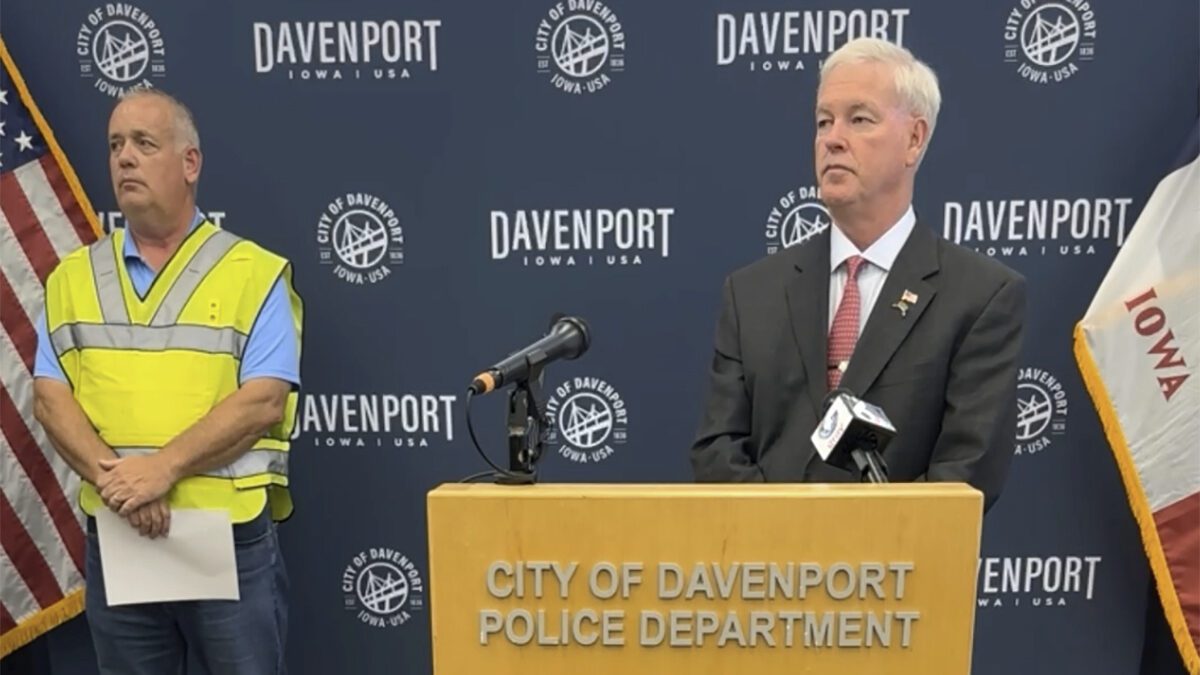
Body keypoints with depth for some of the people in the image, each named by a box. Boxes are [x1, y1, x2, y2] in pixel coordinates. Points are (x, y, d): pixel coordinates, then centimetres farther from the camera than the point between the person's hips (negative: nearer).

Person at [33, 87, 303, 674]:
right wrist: (112, 478, -15)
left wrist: (164, 468, -20)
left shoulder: (256, 273, -3)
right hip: (114, 538, 4)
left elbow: (263, 402, -12)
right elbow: (50, 400, 2)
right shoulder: (72, 278, 9)